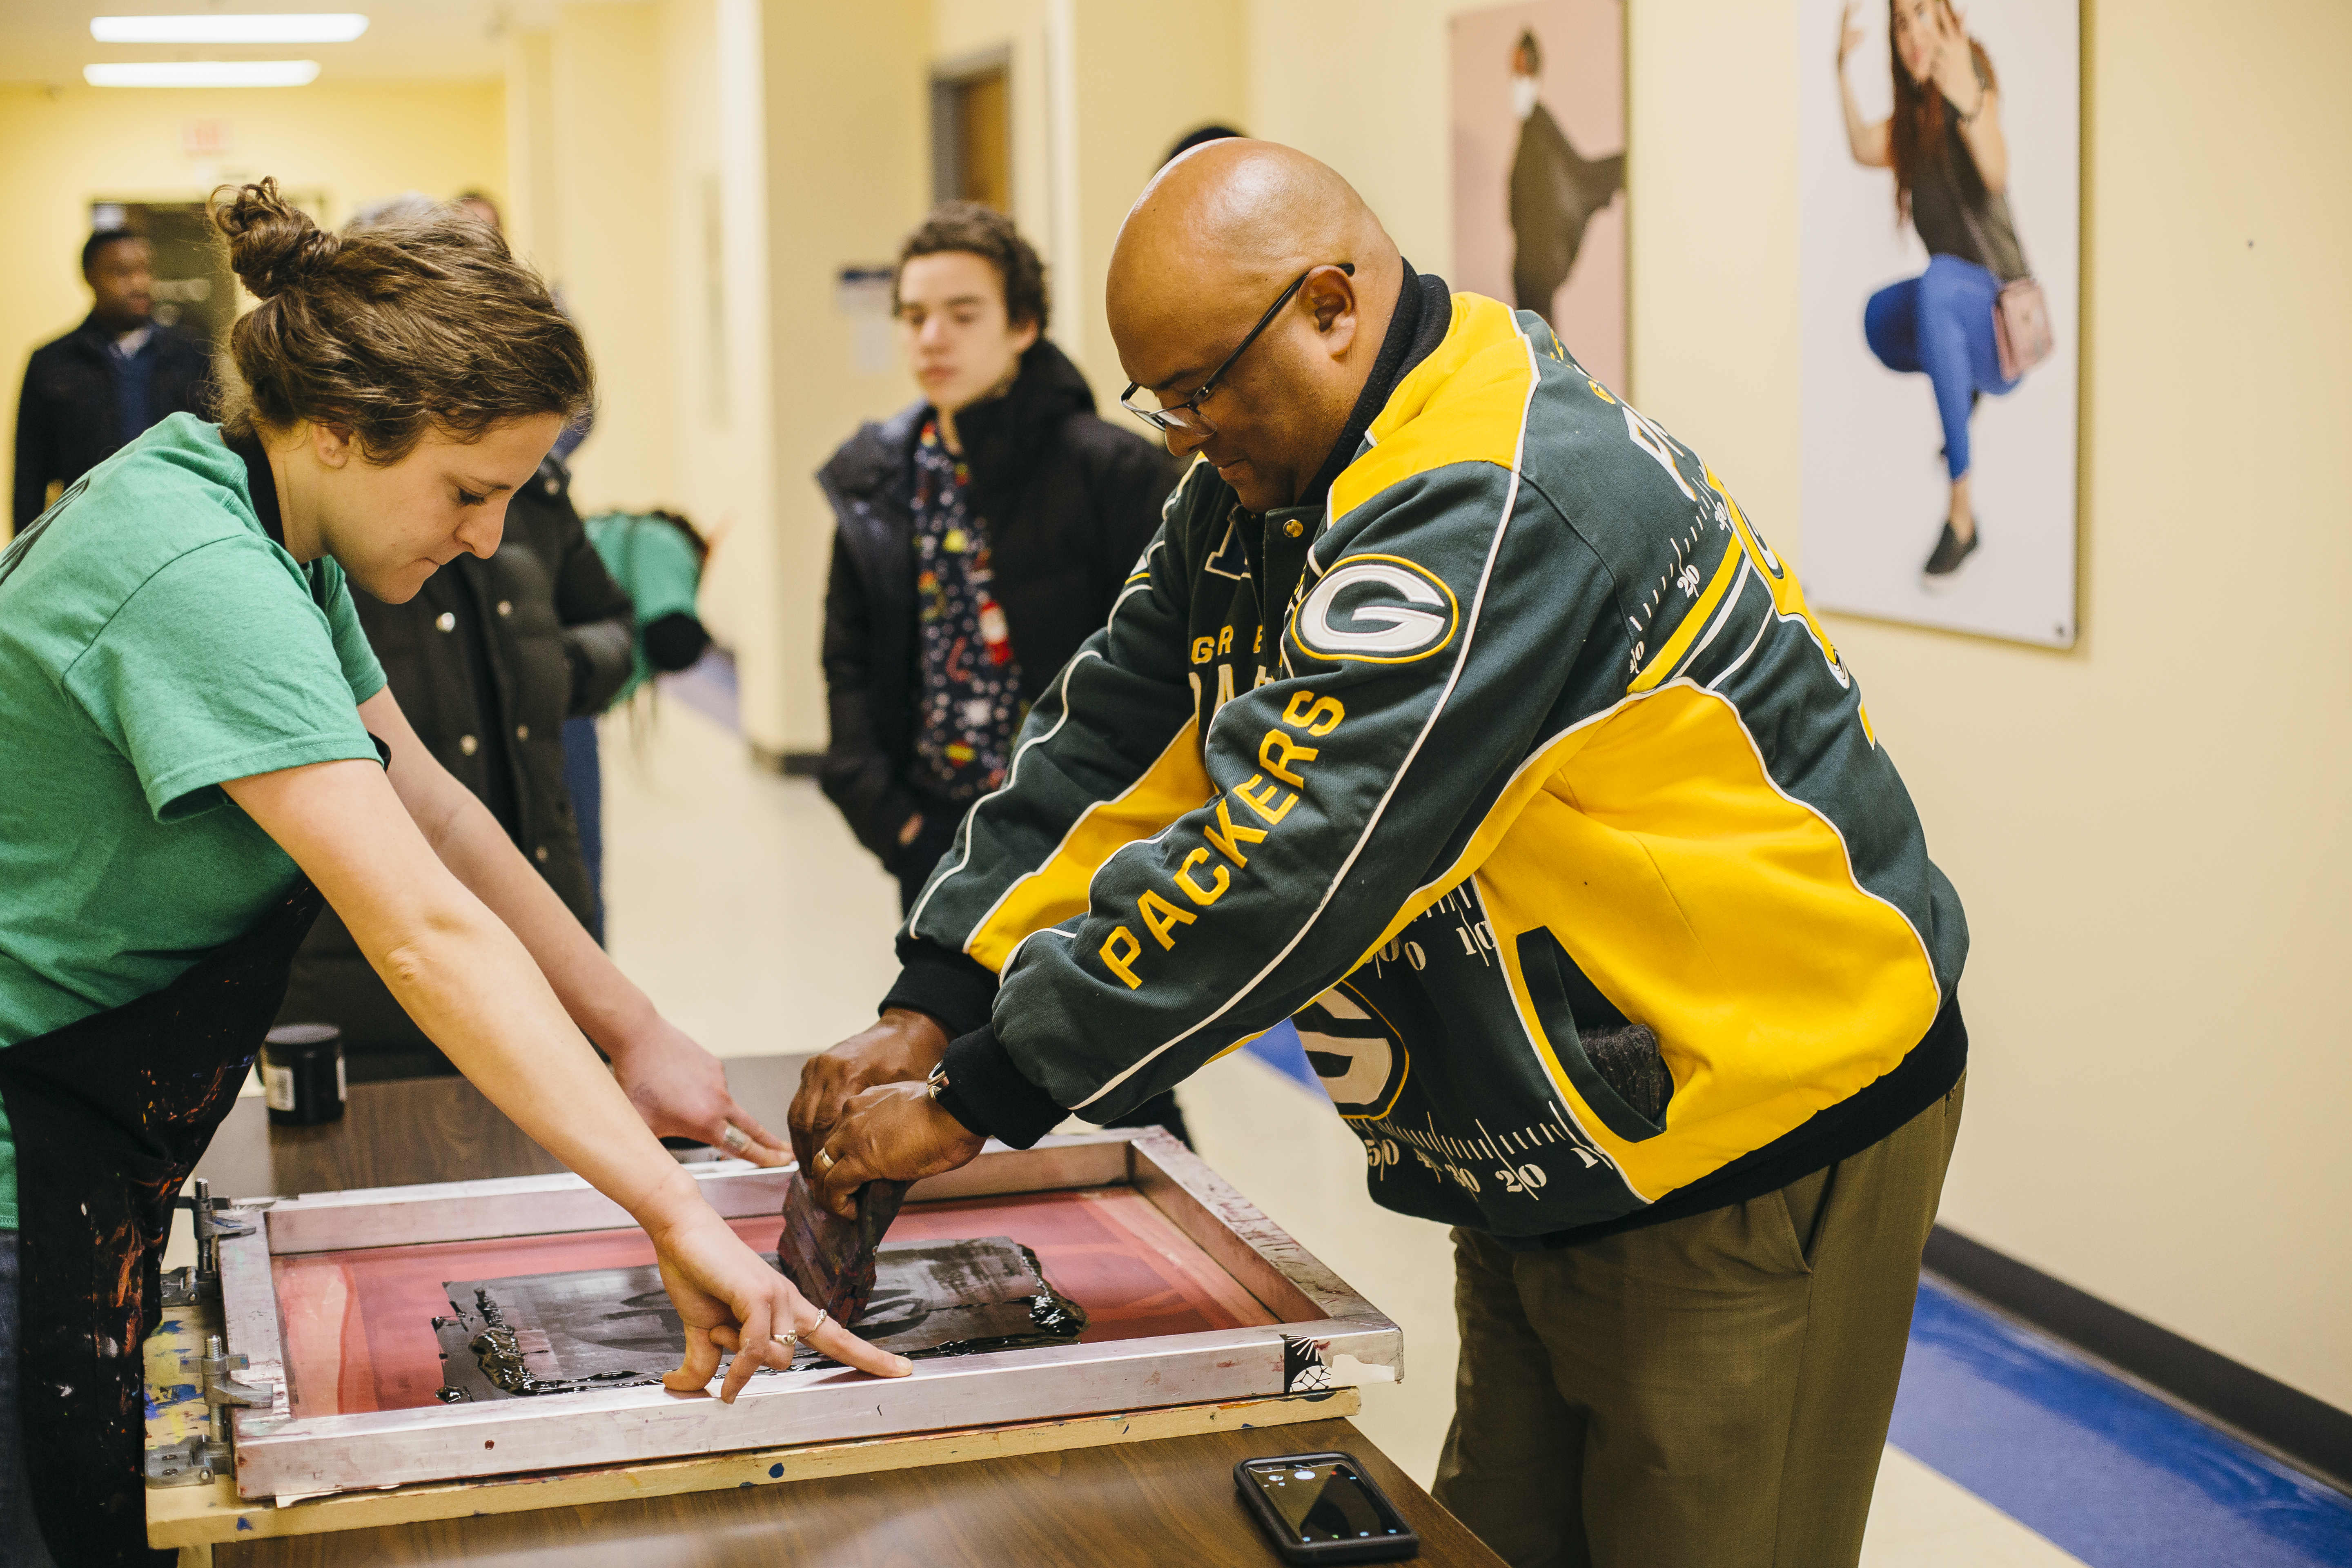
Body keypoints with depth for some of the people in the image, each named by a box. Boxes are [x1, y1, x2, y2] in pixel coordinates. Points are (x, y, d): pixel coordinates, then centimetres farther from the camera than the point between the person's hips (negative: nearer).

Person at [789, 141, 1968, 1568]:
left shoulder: (1502, 511, -28)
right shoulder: (1271, 479, 4)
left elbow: (1284, 860, -31)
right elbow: (1116, 742, 6)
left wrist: (975, 1100, -24)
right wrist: (933, 1008, -5)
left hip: (1761, 1147, -9)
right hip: (1553, 1143, 9)